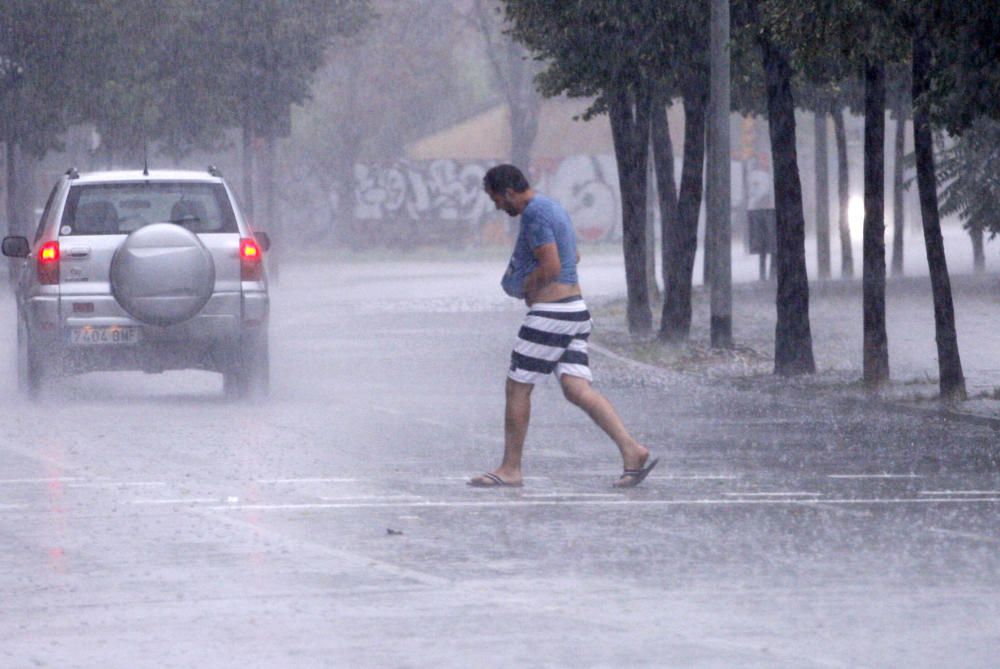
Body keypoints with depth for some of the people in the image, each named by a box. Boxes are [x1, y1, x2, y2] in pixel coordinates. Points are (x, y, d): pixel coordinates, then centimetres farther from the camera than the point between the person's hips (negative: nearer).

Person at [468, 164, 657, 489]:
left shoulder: (534, 214, -14)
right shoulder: (553, 208, 18)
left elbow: (551, 268, -22)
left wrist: (524, 288, -4)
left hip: (550, 313, -10)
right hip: (575, 310, 10)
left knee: (517, 387, 1)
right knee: (577, 388, 0)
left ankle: (510, 469, 7)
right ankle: (632, 450, -13)